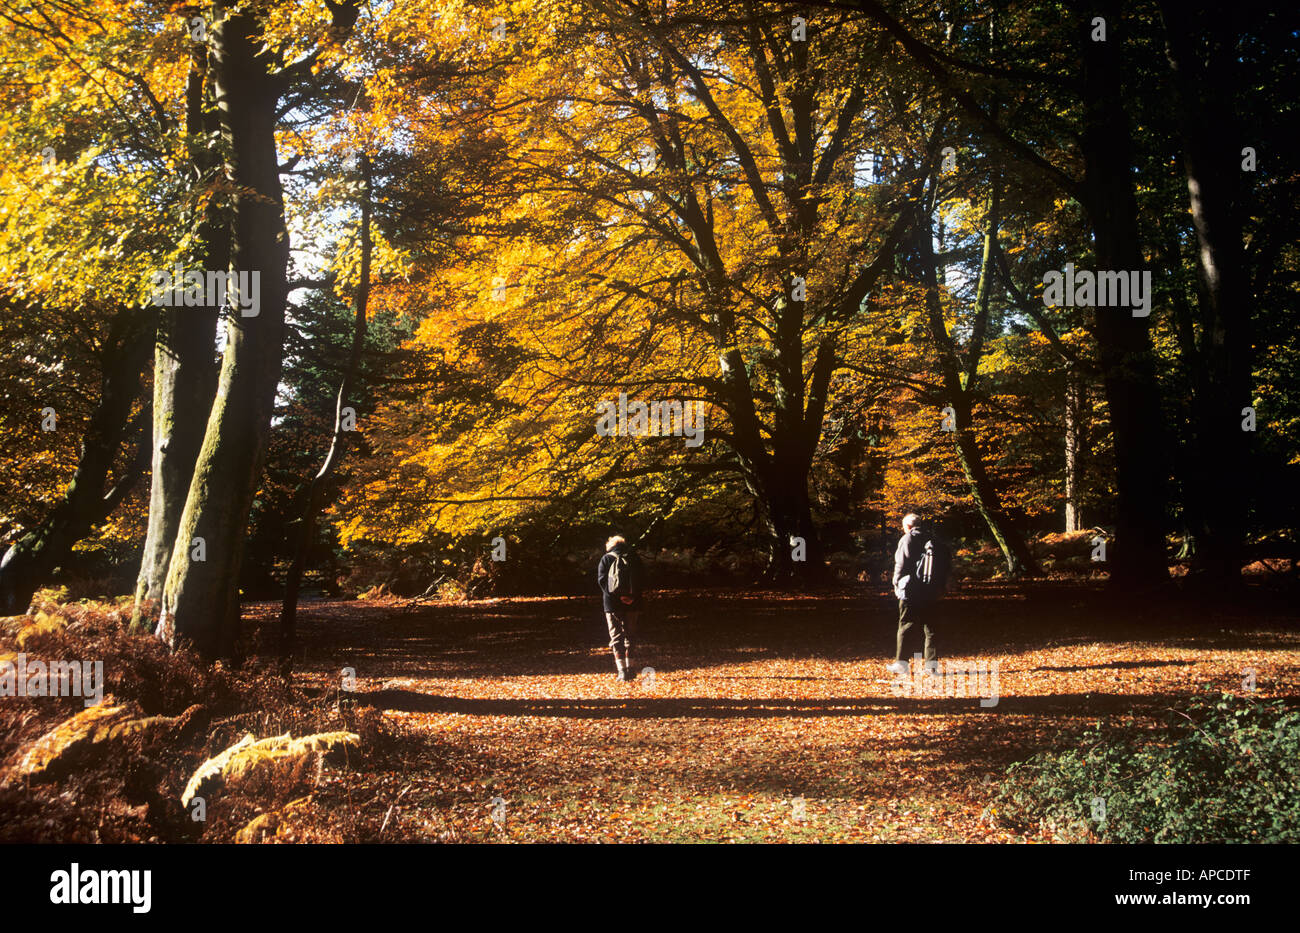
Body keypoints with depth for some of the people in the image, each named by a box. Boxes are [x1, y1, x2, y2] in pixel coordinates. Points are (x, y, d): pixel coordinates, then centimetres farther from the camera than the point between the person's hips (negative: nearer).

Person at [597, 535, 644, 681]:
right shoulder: (634, 558, 9)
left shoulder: (606, 559, 3)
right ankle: (629, 668, 13)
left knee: (616, 636, 1)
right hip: (632, 604, 3)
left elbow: (602, 581, -7)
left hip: (612, 603, -2)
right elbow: (642, 581, 3)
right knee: (629, 636, 15)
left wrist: (617, 596, -11)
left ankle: (622, 670, -8)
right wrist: (633, 597, -5)